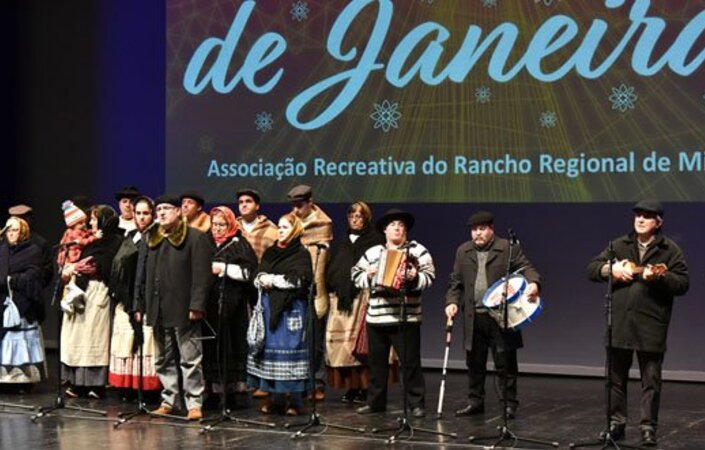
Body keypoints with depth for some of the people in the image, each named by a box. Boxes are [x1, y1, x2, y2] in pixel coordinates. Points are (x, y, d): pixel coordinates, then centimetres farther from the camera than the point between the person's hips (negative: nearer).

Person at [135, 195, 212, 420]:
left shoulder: (196, 238, -4)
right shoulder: (153, 240, 17)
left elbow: (202, 275, -11)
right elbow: (146, 275, 19)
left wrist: (196, 306, -18)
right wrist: (140, 305, 13)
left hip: (183, 311, -7)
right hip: (158, 312, 7)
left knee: (190, 359, -3)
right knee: (164, 360, 12)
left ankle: (194, 403, 0)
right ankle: (168, 401, 20)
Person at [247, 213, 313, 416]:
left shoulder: (301, 254, -2)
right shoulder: (270, 252, 18)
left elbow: (300, 279, -14)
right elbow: (258, 276, 16)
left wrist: (273, 280, -10)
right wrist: (262, 279, -7)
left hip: (290, 308, -6)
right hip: (269, 306, 6)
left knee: (290, 349, -6)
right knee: (270, 347, 4)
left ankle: (294, 400, -1)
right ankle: (275, 397, 10)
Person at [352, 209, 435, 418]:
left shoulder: (418, 250, 2)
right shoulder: (372, 252, 14)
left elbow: (429, 277, -6)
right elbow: (356, 275, 15)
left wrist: (415, 277, -24)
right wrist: (368, 276, -5)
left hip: (406, 318, -4)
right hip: (376, 316, 4)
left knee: (410, 362, -3)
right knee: (376, 361, 11)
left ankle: (417, 403, 3)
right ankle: (375, 402, 21)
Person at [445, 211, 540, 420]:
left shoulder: (509, 248, -1)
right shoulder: (463, 251, 12)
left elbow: (526, 268, -8)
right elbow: (456, 281, 14)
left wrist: (533, 283, -29)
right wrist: (452, 302, 0)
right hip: (473, 318, 4)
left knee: (505, 363, 1)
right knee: (474, 363, 11)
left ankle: (509, 404, 9)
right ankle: (475, 401, 22)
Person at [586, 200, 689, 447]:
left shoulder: (670, 249, 1)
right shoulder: (619, 245, 10)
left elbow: (682, 283, -4)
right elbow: (591, 269, 9)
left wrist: (658, 277, -20)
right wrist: (611, 269, -10)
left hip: (651, 323, -3)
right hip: (619, 321, 3)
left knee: (651, 379, 0)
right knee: (616, 376, 8)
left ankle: (648, 427, 7)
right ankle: (616, 423, 18)